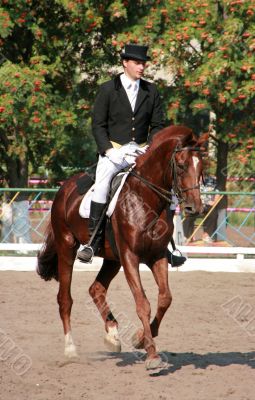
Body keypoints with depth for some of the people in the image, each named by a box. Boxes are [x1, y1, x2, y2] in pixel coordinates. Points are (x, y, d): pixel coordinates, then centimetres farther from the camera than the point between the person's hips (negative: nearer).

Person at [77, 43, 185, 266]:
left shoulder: (151, 91, 9)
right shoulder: (108, 90, 0)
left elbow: (158, 125, 11)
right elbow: (98, 125, -1)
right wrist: (108, 149, -15)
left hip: (142, 150, 3)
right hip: (113, 149, -3)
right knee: (103, 179, -32)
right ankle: (93, 239, -29)